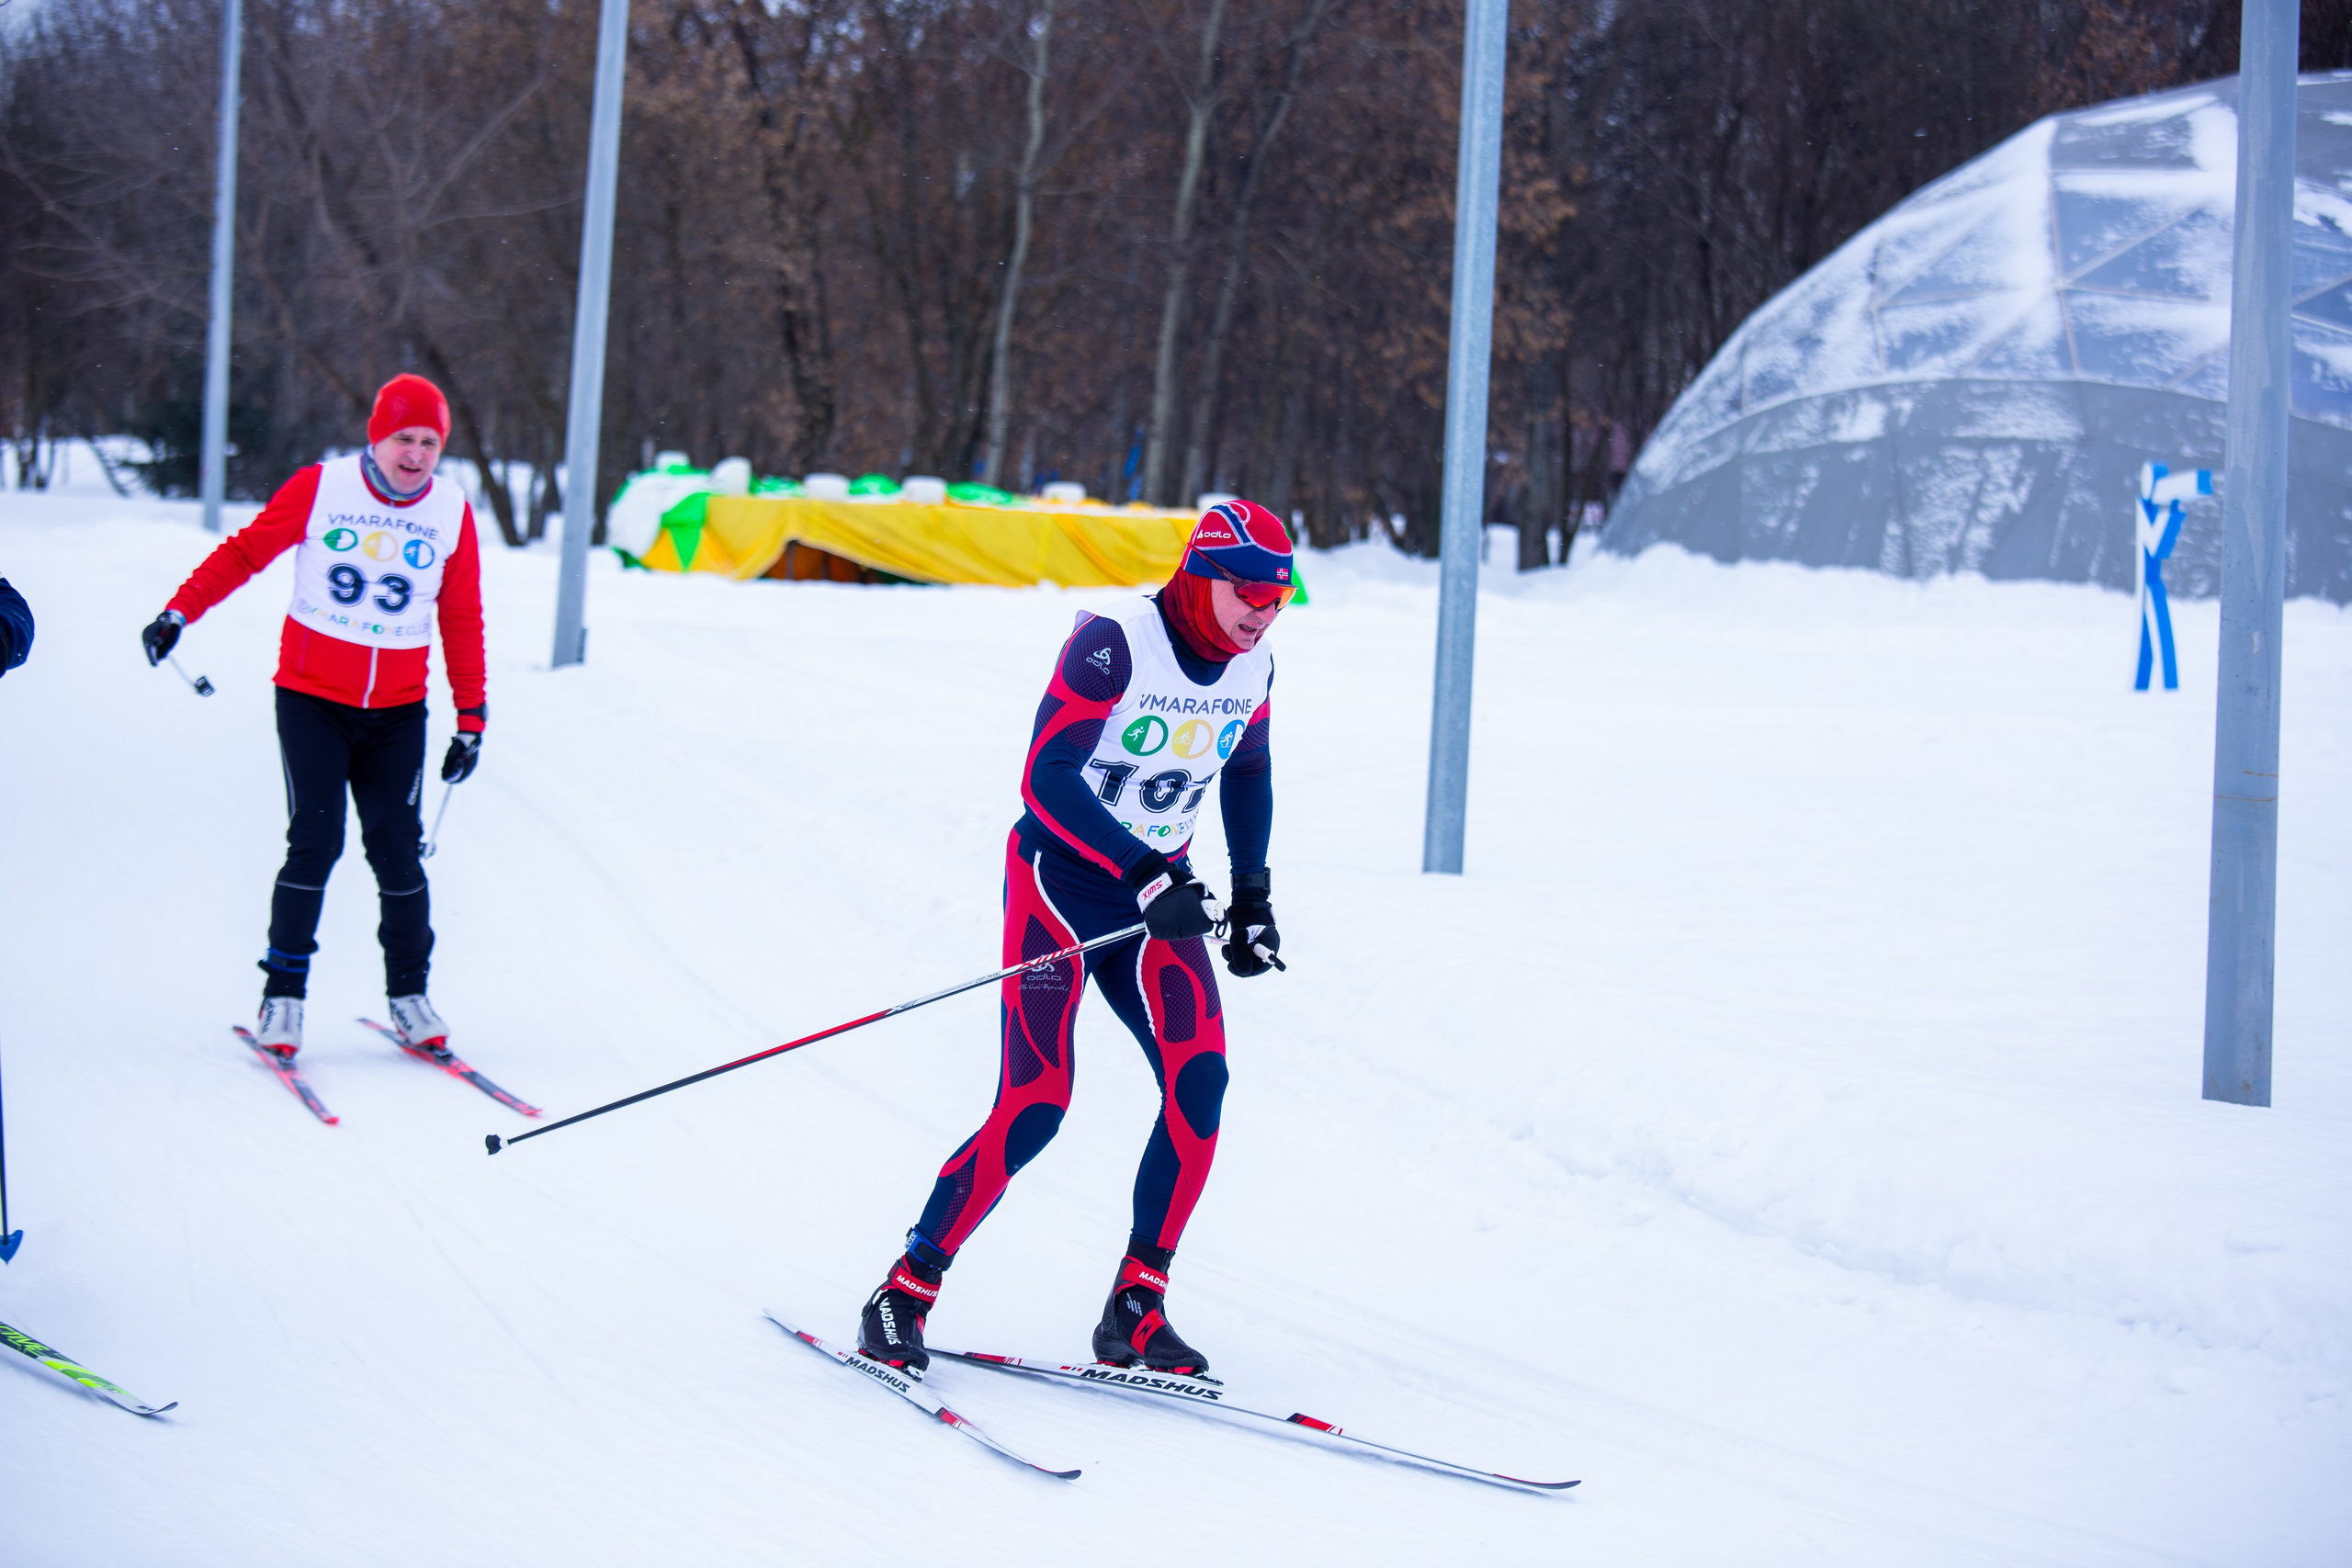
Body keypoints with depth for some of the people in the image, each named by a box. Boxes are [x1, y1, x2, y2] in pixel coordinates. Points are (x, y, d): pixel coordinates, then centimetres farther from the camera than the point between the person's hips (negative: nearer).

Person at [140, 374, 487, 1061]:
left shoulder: (451, 511, 1)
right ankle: (283, 992, 3)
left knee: (398, 850, -2)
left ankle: (408, 992, 13)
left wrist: (472, 715, 7)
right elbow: (244, 552, 2)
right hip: (312, 697, -2)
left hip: (397, 712, 2)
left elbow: (462, 618, 8)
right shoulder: (320, 488, -6)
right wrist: (179, 612, -4)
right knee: (315, 843, -9)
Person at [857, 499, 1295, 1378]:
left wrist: (1252, 894, 19)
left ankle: (1136, 1309, -5)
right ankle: (905, 1292, 1)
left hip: (1161, 893, 6)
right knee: (1035, 1105, -14)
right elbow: (1048, 777, -27)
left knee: (1200, 1081, -14)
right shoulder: (1113, 644, -20)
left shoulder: (1251, 666, 2)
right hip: (1062, 878, -6)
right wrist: (1145, 875, -34)